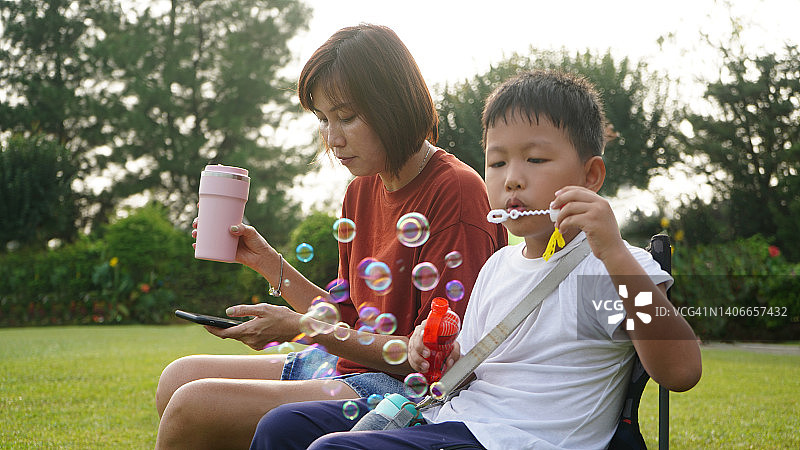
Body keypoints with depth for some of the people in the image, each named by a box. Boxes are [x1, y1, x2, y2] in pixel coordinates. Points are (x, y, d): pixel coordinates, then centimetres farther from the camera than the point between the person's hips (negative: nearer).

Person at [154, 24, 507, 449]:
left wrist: (301, 327, -18)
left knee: (193, 406, -18)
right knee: (179, 378, 5)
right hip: (347, 367, 9)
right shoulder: (360, 192, 11)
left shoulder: (456, 191, -16)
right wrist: (267, 261, 7)